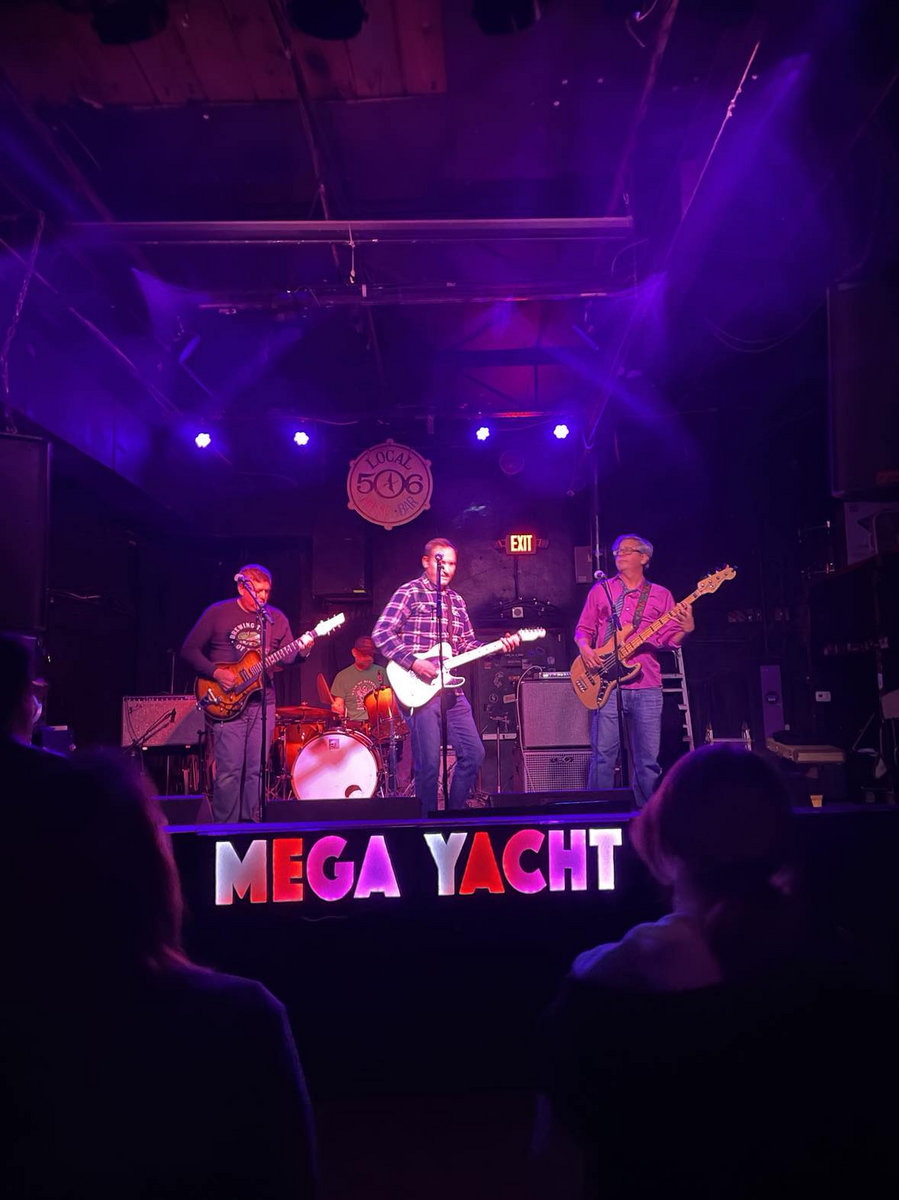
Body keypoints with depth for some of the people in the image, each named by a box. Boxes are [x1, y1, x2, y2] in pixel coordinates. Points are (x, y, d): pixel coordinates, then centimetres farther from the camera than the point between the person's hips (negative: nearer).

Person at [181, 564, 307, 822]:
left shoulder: (276, 618, 10)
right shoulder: (217, 613, 1)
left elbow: (288, 656, 8)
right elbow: (189, 650, 1)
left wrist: (301, 651, -15)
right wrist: (216, 672, -12)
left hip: (262, 702, 4)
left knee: (255, 770, 6)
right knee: (229, 770, -8)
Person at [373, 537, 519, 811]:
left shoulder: (456, 600, 18)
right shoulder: (410, 592, -4)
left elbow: (468, 644, 20)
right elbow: (381, 633, -11)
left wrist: (499, 646, 4)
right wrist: (413, 662, -19)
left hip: (451, 689, 7)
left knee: (474, 753, 8)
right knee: (429, 763, -6)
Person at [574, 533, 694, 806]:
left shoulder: (661, 595, 13)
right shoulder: (600, 590, 13)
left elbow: (670, 638, 7)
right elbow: (582, 629, 15)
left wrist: (685, 629, -14)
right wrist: (584, 648, -6)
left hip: (646, 686, 1)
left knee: (648, 759, 2)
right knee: (603, 754, -4)